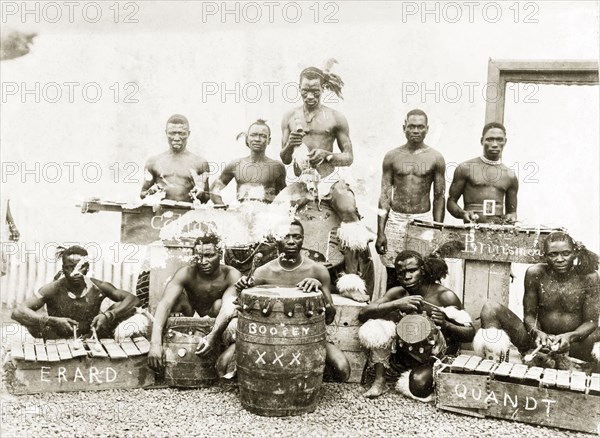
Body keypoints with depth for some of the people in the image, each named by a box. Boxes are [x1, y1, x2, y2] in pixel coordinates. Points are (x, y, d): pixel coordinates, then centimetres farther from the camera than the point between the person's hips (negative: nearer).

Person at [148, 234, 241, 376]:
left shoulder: (231, 275, -20)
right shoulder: (186, 274, -19)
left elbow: (230, 307, -36)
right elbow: (165, 304, -32)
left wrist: (213, 335, -56)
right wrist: (155, 342, -48)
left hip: (218, 325, -1)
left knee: (220, 304, -31)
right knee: (177, 297, -25)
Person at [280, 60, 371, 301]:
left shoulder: (336, 118, 4)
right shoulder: (290, 117, 10)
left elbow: (349, 157, 5)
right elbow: (284, 160, 10)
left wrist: (327, 155, -15)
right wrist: (290, 145, -12)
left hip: (330, 177, -3)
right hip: (302, 181, 3)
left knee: (349, 209, -29)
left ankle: (351, 280, -27)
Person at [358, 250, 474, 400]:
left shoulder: (444, 296, -19)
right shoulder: (398, 293, -9)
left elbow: (470, 334, -14)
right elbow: (362, 314, -20)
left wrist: (445, 324, -35)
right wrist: (396, 304, -34)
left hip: (436, 357, -3)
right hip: (408, 352, 3)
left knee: (419, 385, -33)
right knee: (376, 328, -20)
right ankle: (379, 381, -7)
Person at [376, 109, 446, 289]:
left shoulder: (435, 158, 3)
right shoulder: (392, 156, 5)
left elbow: (439, 197, 5)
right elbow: (385, 195, 5)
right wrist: (380, 232, -1)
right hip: (396, 220, 1)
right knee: (393, 277, 2)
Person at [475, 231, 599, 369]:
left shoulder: (588, 277, -7)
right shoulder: (535, 273, -5)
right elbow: (529, 314, -1)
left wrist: (569, 337, -29)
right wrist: (536, 332, -25)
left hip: (574, 343, -1)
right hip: (541, 341, 1)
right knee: (490, 309, -15)